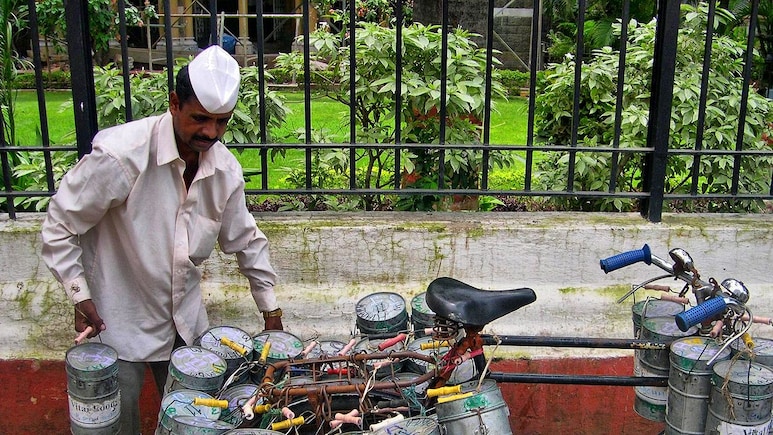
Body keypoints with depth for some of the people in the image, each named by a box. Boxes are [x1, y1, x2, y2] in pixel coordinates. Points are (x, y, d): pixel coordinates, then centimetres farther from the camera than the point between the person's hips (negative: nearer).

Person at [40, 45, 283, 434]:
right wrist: (80, 297, -17)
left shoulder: (225, 169, -6)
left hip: (187, 322, 5)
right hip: (118, 322, -5)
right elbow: (59, 228, -14)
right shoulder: (121, 155, -24)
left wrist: (270, 311, 12)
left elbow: (246, 242, 8)